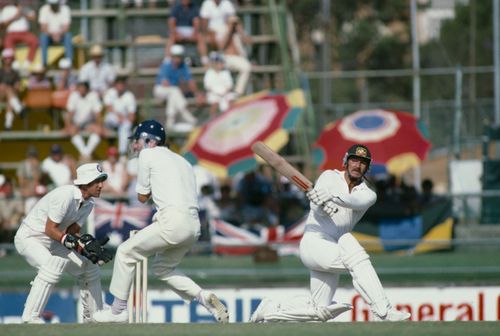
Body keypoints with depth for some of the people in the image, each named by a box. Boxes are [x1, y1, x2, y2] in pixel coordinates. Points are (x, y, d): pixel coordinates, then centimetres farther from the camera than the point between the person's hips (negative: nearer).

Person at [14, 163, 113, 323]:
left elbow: (72, 232, -4)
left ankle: (93, 317, 22)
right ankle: (30, 317, -33)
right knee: (53, 266, -35)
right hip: (29, 238, -9)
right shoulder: (66, 196, -27)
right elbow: (50, 229, -26)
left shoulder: (88, 203, 0)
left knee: (90, 268, 8)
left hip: (53, 242, 9)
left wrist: (88, 247, -22)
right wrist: (79, 244, -31)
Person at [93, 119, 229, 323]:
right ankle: (203, 297, 5)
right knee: (162, 268, 23)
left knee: (126, 252, 6)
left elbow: (142, 197, 10)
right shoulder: (182, 161, 26)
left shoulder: (148, 155, 5)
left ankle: (118, 310, 9)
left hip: (173, 221, -8)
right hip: (194, 227, 8)